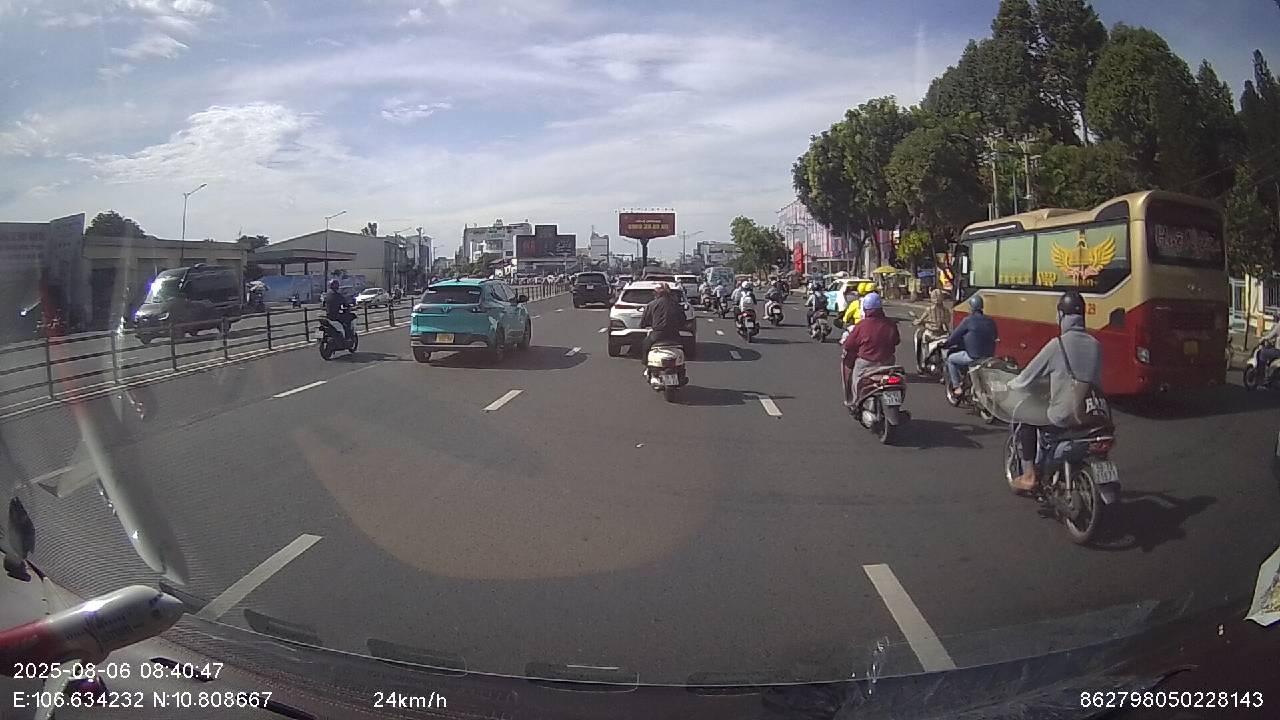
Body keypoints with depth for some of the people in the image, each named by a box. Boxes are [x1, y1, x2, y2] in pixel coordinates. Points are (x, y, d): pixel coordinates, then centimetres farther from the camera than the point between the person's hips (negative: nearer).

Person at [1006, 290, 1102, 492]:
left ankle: (1029, 475, 13)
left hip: (1063, 416, -6)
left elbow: (1027, 379, -8)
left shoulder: (1057, 345, -14)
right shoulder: (1095, 345, 3)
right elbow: (1096, 379, 16)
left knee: (1026, 421, 17)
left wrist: (1011, 384, 13)